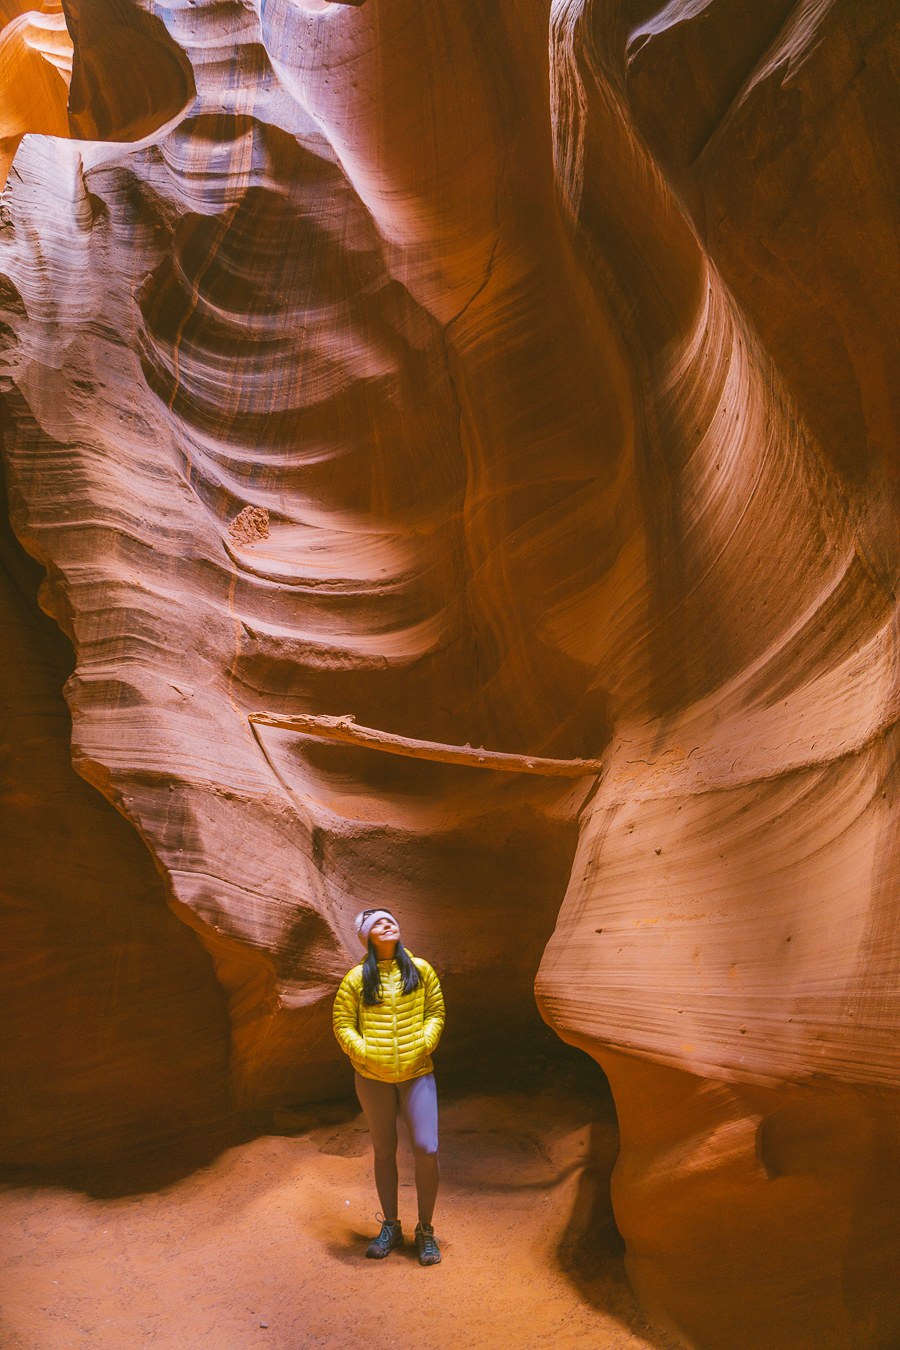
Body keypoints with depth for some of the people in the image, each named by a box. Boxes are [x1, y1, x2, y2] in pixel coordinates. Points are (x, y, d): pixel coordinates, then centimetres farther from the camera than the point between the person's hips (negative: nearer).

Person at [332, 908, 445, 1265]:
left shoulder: (420, 970, 2)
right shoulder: (357, 978, -3)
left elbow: (436, 1012, 7)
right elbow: (343, 1024, 1)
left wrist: (424, 1044, -7)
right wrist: (363, 1052, -12)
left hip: (416, 1073, 0)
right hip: (372, 1076, 0)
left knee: (427, 1149, -6)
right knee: (384, 1151, 12)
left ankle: (425, 1229, 13)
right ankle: (390, 1226, 30)